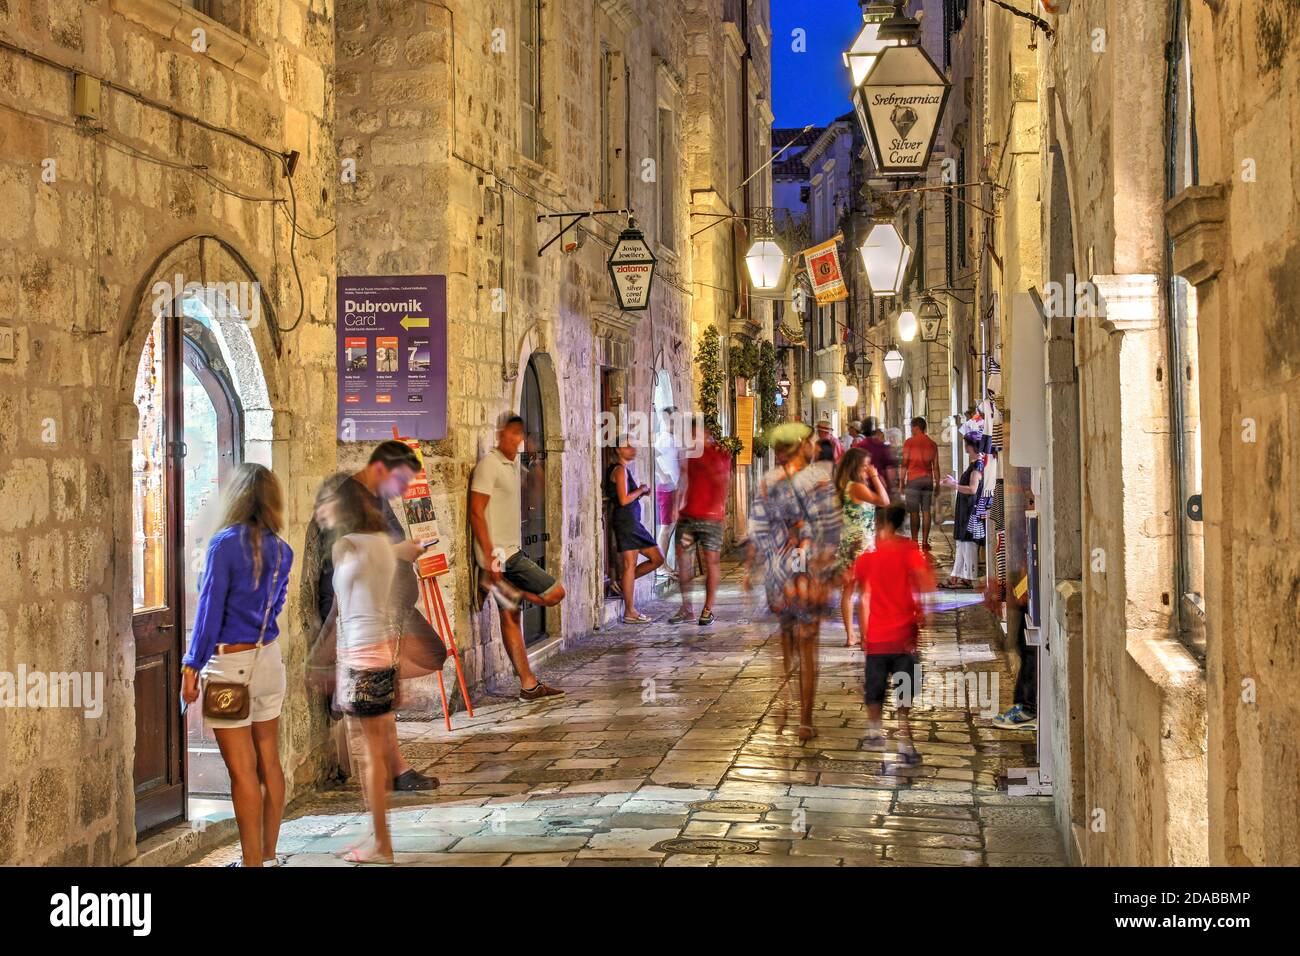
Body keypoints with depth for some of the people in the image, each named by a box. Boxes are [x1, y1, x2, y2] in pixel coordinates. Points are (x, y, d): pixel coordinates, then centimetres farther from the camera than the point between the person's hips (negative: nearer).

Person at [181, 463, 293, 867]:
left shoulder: (225, 543, -13)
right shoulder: (281, 551, 5)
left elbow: (209, 608, -13)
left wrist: (192, 666, -9)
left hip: (230, 664, -7)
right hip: (269, 659, 7)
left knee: (243, 770, -2)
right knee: (269, 761, 13)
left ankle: (253, 861, 3)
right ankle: (268, 855, 22)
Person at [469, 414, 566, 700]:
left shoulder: (512, 464, 17)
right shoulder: (489, 464, -12)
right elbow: (476, 512, -16)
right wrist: (491, 556, -20)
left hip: (511, 552, 9)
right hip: (499, 554, -9)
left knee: (510, 618, 9)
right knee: (555, 593, -9)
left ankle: (529, 686, 11)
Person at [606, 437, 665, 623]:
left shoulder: (627, 469, 20)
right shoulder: (620, 470, -10)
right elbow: (624, 499, -20)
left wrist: (641, 492, 12)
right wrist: (641, 489, -6)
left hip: (634, 522, 10)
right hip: (625, 520, -10)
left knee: (658, 558, 9)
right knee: (630, 565, -7)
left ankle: (626, 582, 17)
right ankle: (630, 613, -3)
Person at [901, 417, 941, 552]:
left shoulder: (909, 442, -3)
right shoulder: (932, 444, 9)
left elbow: (905, 464, -5)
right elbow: (936, 466, 9)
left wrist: (902, 483, 0)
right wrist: (937, 484, 14)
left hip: (913, 480, -3)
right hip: (928, 480, 4)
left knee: (914, 512, -2)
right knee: (926, 511, 4)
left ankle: (914, 541, -5)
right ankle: (925, 542, 2)